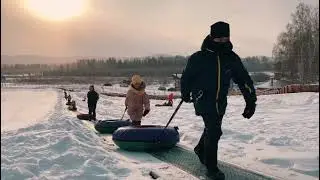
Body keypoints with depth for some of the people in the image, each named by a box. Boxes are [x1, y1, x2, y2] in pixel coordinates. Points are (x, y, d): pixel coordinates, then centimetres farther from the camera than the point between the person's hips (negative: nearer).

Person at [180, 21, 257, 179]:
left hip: (220, 102, 5)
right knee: (214, 131, -16)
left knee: (212, 129, 20)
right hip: (203, 100, -5)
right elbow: (187, 76, 0)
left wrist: (251, 100, -7)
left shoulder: (231, 58, -3)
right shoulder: (199, 58, -14)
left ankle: (200, 149, 50)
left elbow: (244, 79, -1)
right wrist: (185, 94, 11)